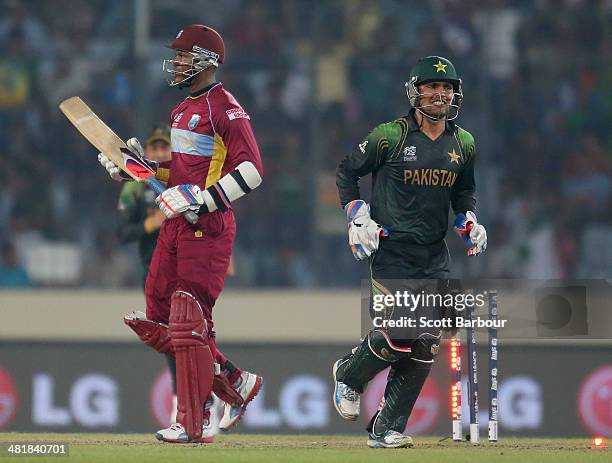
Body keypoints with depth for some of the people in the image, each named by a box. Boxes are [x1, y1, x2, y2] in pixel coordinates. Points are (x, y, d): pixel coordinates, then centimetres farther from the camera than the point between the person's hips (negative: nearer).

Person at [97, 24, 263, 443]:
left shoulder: (225, 109, -10)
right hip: (176, 224, 10)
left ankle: (193, 424, -6)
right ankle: (235, 383, 19)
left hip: (208, 227, -10)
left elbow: (251, 171, -17)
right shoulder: (183, 110, 19)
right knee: (158, 321, 8)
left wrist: (200, 200, -22)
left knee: (187, 323, -11)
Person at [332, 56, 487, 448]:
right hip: (391, 252, -5)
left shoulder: (463, 144, 9)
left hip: (435, 258, 5)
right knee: (400, 336, -15)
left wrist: (469, 221, 8)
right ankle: (349, 376, 17)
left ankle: (388, 429, 8)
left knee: (425, 344, -1)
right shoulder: (390, 136, -7)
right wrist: (358, 217, -4)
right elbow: (347, 172, 5)